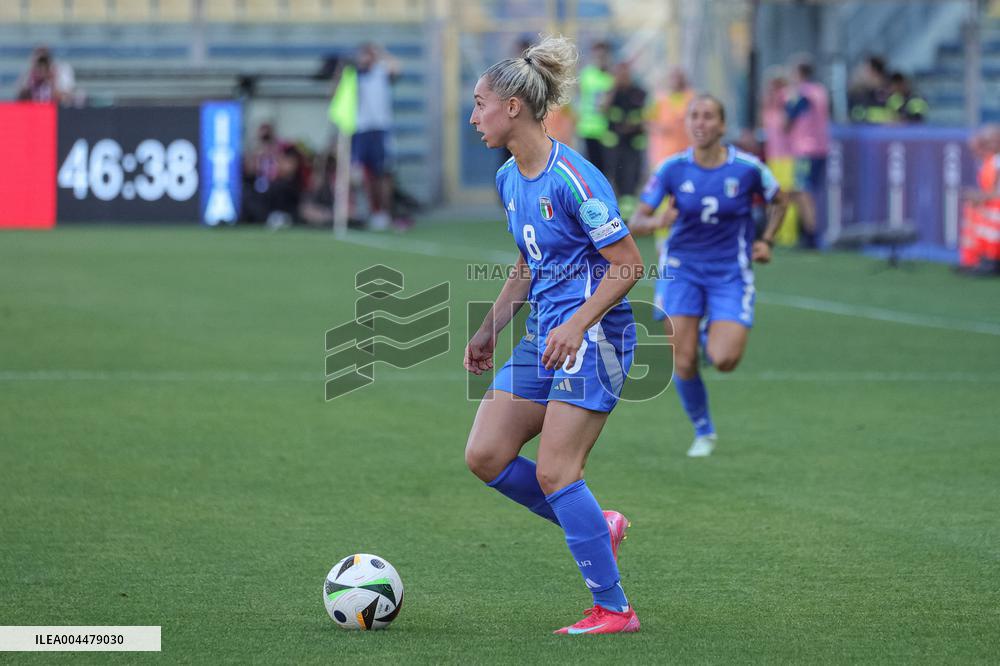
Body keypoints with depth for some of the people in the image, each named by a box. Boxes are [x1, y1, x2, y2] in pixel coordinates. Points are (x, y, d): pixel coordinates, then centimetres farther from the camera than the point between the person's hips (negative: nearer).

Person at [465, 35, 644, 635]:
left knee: (553, 473, -12)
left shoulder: (573, 179, -18)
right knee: (485, 455, 2)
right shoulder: (509, 179, 9)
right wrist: (489, 331, 18)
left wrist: (576, 325, -24)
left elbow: (629, 264, -16)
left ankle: (614, 610, -3)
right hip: (544, 335, 9)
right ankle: (597, 527, 17)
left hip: (593, 337, -9)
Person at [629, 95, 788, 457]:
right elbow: (635, 223, -6)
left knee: (724, 360, -18)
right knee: (684, 362, -8)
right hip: (682, 268, 1)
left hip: (730, 274, -1)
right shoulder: (672, 168, -7)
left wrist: (766, 240, 0)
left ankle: (713, 337, 21)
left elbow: (778, 201, 12)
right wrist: (655, 221, -27)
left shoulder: (747, 168, -9)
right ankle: (703, 433, 16)